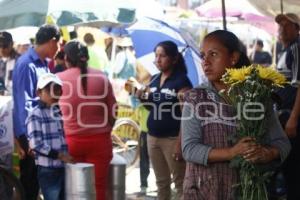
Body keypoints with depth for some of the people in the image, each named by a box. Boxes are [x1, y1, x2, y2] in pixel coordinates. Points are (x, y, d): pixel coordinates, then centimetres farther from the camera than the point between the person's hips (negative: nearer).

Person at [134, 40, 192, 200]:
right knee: (161, 182, 14)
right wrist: (143, 98, 0)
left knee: (180, 182, -1)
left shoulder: (181, 81, -10)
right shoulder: (154, 79, 10)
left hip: (172, 139, -7)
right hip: (152, 137, 7)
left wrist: (180, 142, -18)